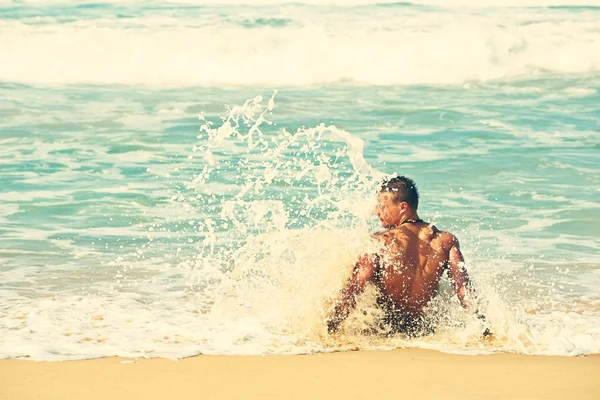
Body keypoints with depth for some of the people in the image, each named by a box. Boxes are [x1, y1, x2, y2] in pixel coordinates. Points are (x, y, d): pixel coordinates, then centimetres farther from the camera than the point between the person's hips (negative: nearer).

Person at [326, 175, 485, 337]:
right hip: (421, 328, 3)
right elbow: (463, 288, -11)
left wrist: (329, 326, -12)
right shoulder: (446, 241, -8)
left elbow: (352, 291, -18)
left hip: (383, 328, -3)